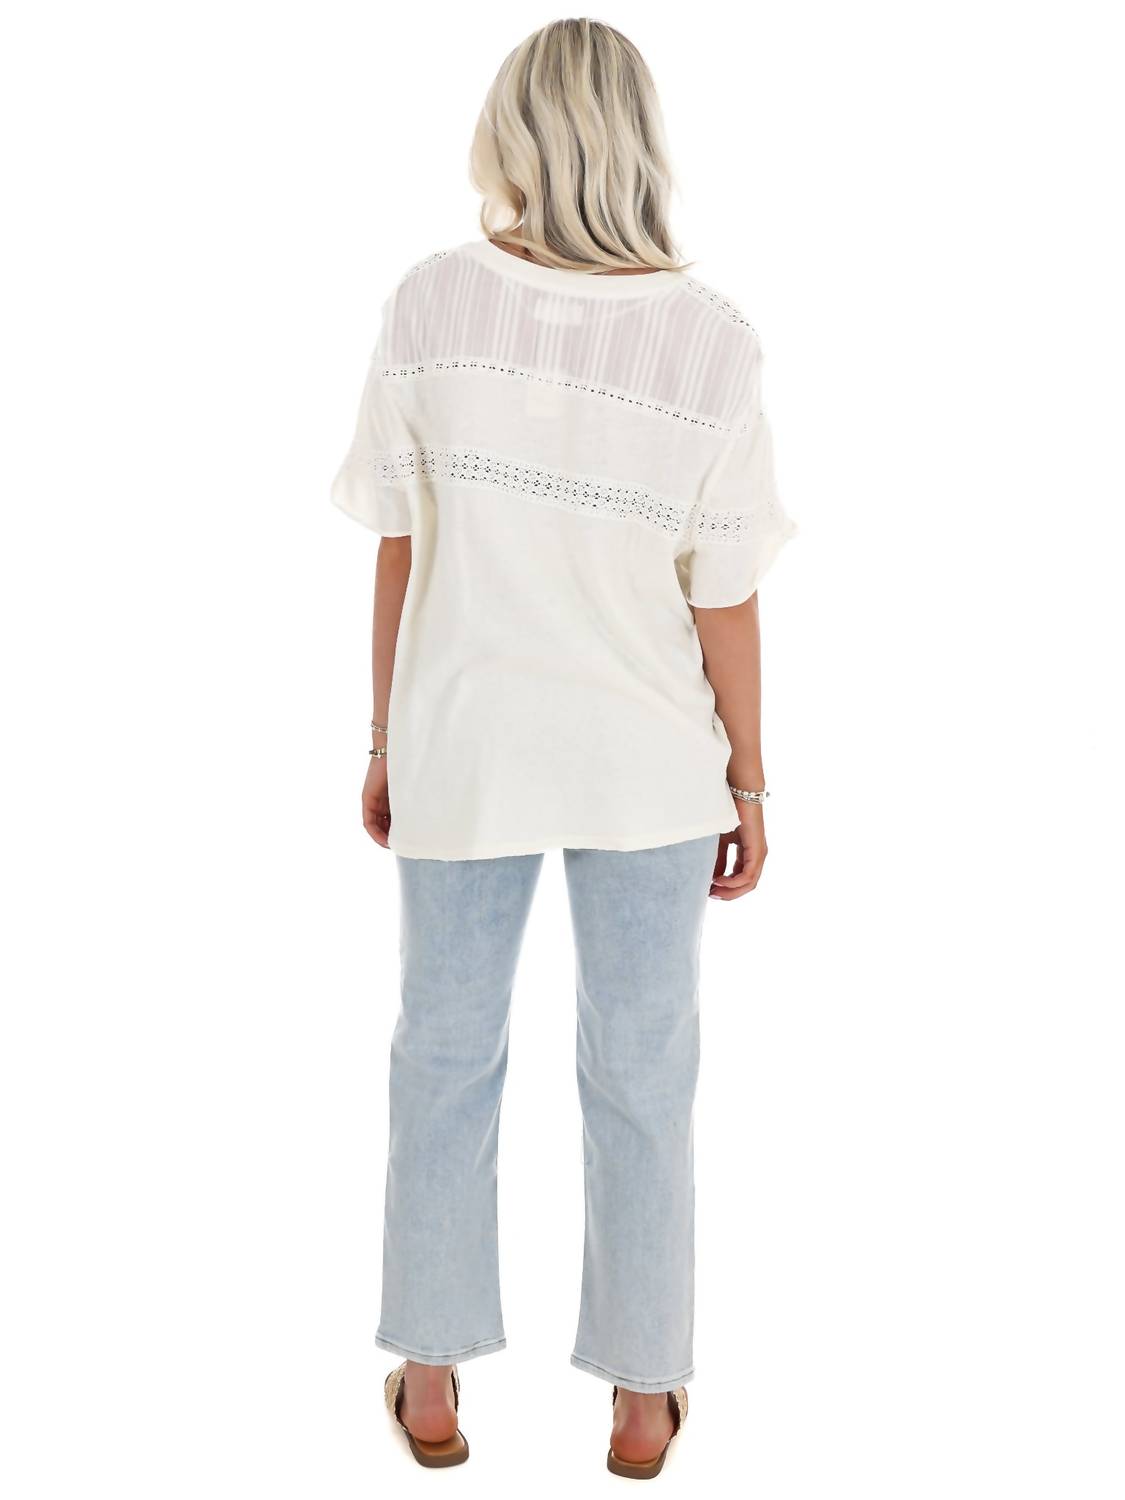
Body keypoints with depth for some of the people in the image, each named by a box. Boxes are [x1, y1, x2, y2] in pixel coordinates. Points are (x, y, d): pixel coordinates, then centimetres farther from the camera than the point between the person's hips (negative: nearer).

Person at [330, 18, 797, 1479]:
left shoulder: (430, 304, -12)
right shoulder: (709, 340, -15)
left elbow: (400, 544, -6)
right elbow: (725, 594, -11)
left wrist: (384, 739, 7)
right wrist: (750, 781, 2)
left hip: (463, 750, 1)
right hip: (645, 760, -1)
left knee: (445, 1050, 18)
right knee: (641, 1073, 15)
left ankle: (432, 1379, 31)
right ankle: (641, 1397, 29)